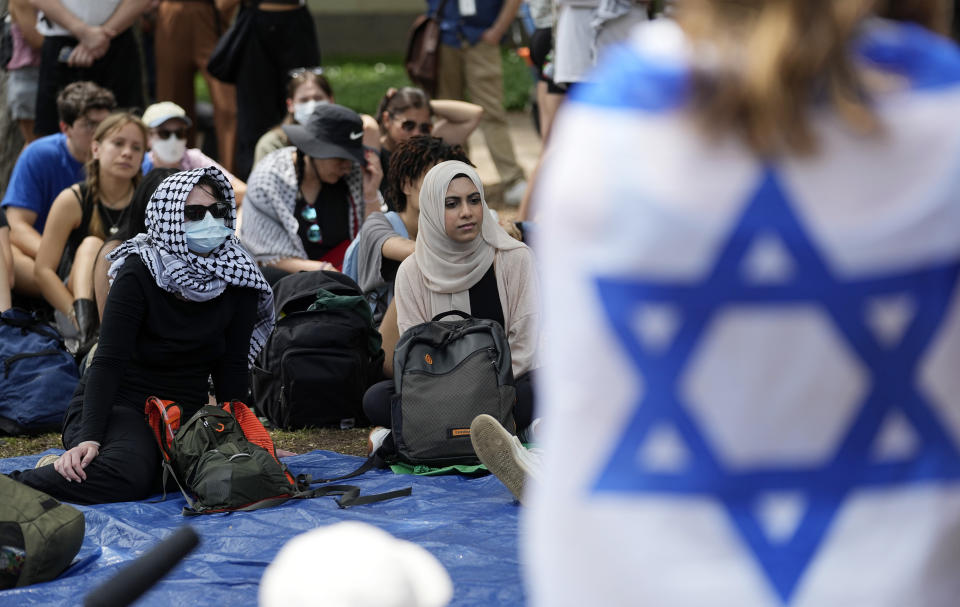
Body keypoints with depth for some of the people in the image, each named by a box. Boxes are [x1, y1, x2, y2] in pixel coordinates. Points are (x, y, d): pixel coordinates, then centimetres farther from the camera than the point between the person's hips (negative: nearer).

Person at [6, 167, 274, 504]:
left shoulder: (237, 278, -1)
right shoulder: (139, 273, -14)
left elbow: (232, 367, 5)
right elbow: (108, 361, -20)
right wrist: (89, 437, -31)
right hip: (119, 404, -7)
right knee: (127, 472, -38)